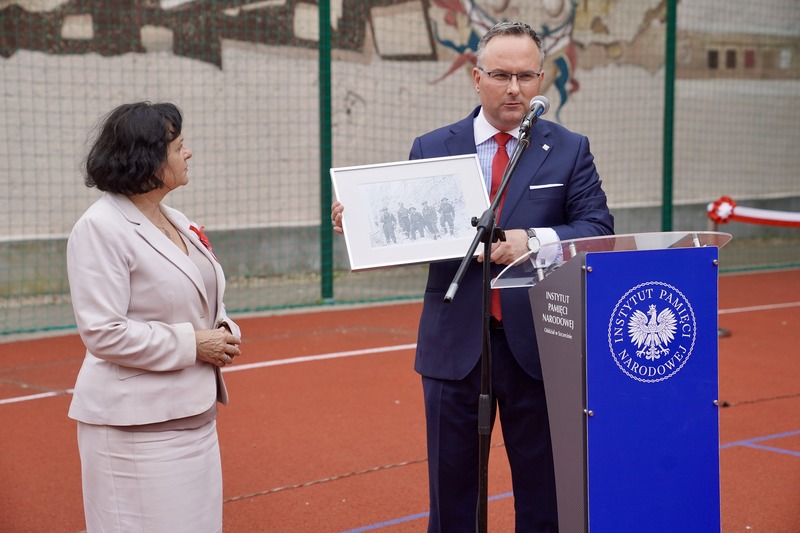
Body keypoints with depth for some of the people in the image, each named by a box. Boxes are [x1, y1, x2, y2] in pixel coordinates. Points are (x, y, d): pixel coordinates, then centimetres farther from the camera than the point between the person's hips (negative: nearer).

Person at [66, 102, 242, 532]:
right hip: (136, 426, -8)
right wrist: (191, 344, -17)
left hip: (193, 412, 9)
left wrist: (224, 332, 1)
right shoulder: (101, 228, -15)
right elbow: (103, 332, -20)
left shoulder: (176, 221, 11)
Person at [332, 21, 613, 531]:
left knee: (543, 489, 8)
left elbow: (599, 230, -5)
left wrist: (533, 240, -21)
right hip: (456, 347, 1)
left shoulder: (569, 150, 4)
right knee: (453, 487, 10)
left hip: (536, 346, 0)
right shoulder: (431, 149, 6)